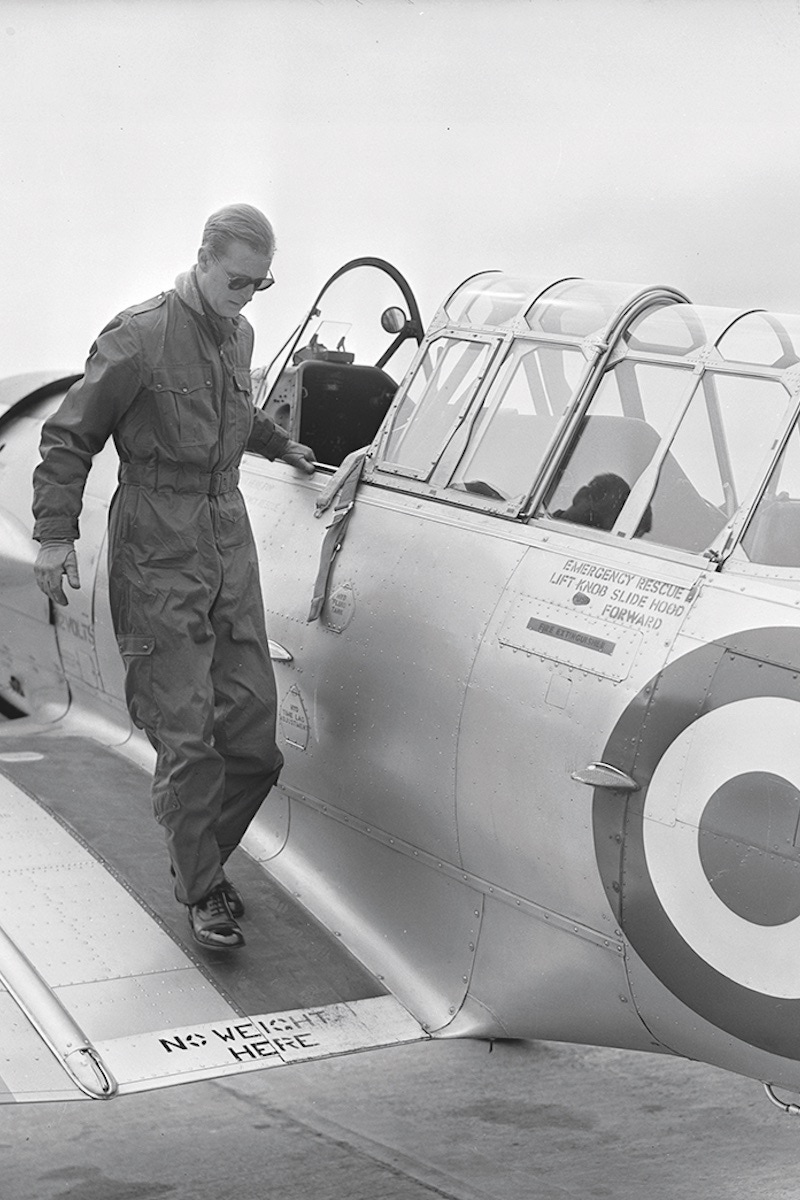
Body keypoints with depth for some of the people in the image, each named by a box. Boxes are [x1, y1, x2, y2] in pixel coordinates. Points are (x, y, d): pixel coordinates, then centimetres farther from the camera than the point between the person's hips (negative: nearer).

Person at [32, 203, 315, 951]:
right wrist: (55, 534, -11)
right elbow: (69, 438, -7)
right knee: (187, 734, -5)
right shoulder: (140, 337, -11)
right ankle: (202, 891, 9)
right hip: (160, 555, -7)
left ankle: (201, 856, 26)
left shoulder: (238, 336, 12)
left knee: (251, 716, 6)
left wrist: (281, 446, 35)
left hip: (229, 539, 7)